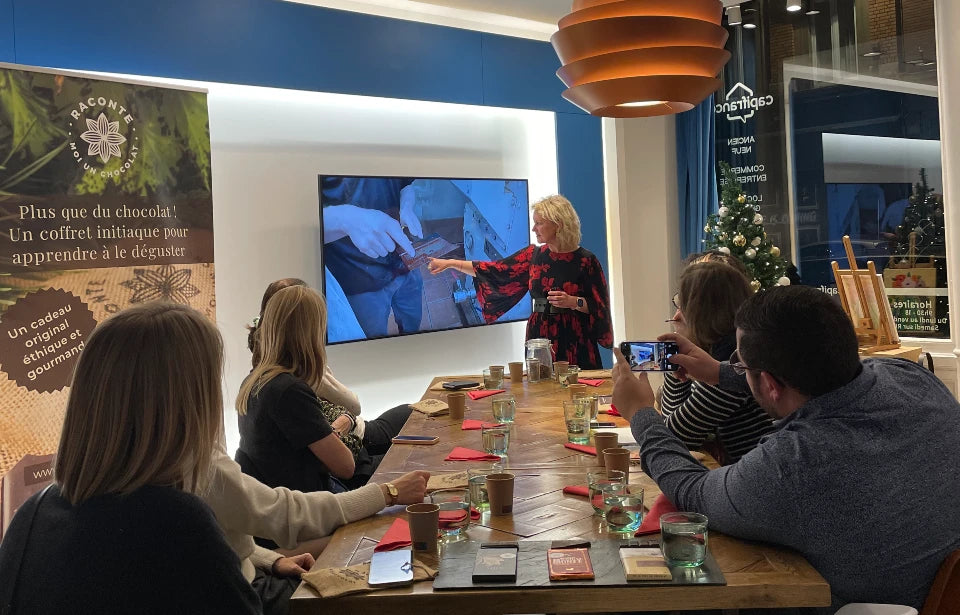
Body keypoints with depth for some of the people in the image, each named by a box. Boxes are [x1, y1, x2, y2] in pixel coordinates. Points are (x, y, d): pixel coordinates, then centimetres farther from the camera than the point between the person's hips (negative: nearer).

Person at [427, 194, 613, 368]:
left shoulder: (585, 260, -6)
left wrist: (573, 302, -21)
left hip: (574, 344, -3)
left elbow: (598, 307, -4)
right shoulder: (533, 255, 6)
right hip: (540, 338, 4)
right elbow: (495, 270, 9)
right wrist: (450, 263, 6)